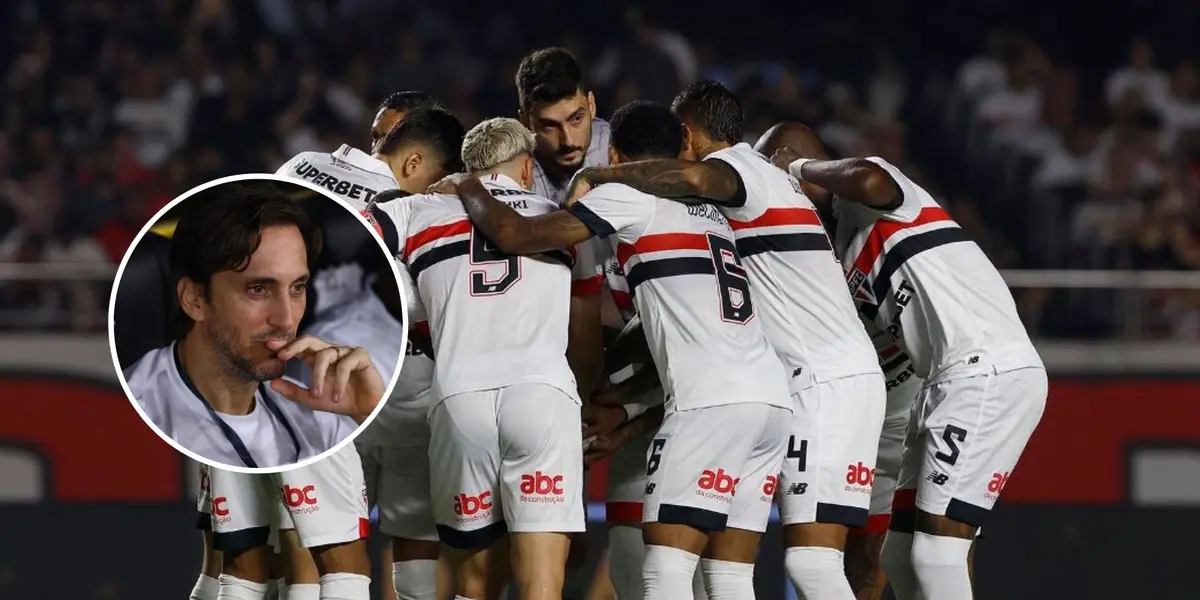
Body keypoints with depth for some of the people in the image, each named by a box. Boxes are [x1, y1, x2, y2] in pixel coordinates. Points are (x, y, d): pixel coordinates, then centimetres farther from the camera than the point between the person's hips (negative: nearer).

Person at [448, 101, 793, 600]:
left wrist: (470, 190, 19)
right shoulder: (709, 213, 27)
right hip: (772, 398, 8)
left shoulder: (630, 198, 3)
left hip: (712, 401, -8)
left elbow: (513, 235, 0)